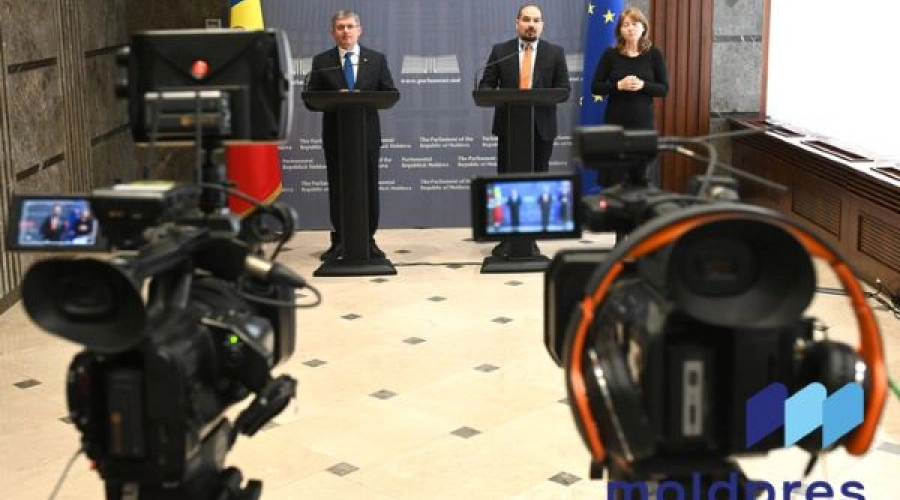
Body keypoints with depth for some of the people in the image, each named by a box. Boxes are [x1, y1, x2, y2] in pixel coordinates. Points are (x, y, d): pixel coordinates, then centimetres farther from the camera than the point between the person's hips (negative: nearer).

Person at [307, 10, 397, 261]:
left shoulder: (377, 59, 7)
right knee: (336, 188, 3)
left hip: (367, 134, 0)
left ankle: (368, 240, 12)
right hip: (334, 134, 0)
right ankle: (339, 241, 12)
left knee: (369, 187, 4)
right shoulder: (321, 61, 5)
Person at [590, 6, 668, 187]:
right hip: (615, 121, 0)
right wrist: (619, 85, -16)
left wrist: (642, 85, -16)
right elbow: (595, 87, 1)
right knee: (614, 176, 1)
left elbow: (664, 89, 2)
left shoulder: (654, 54, 1)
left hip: (643, 122, 0)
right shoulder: (610, 54, 1)